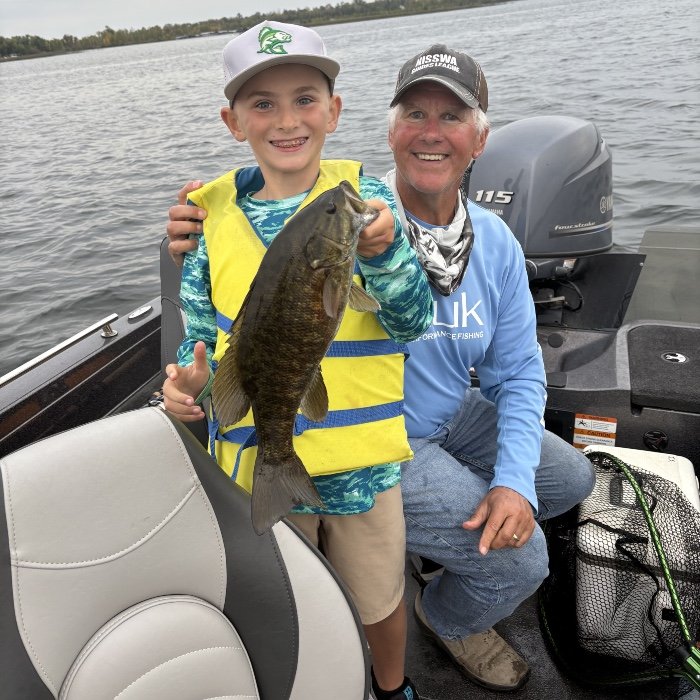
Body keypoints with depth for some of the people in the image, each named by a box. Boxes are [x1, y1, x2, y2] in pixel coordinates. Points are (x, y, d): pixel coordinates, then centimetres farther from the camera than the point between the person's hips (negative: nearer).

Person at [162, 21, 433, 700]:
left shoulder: (364, 194, -8)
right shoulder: (211, 212, -4)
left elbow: (411, 322, -17)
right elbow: (201, 330, 5)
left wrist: (383, 250, -35)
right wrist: (190, 379, -15)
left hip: (363, 461, -1)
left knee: (379, 599, 22)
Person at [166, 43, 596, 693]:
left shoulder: (496, 243, -6)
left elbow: (518, 372, -2)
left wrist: (513, 480, -15)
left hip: (453, 417, 8)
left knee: (570, 478, 20)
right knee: (522, 561, -9)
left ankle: (460, 535, 40)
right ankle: (448, 616, 28)